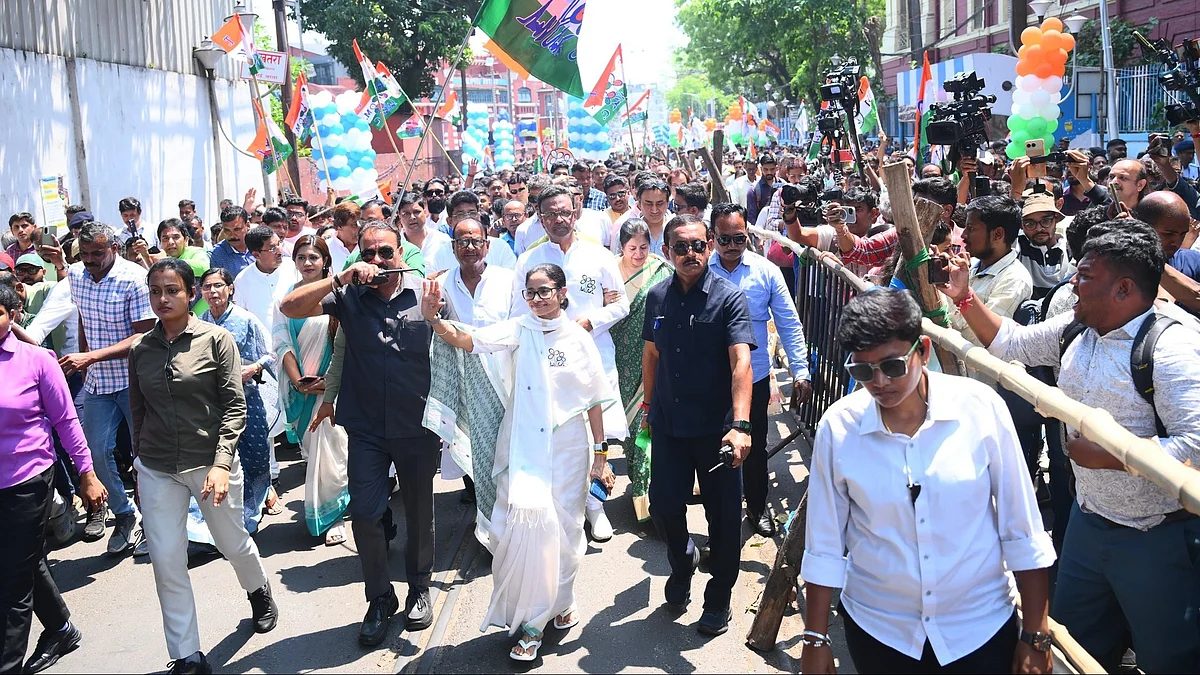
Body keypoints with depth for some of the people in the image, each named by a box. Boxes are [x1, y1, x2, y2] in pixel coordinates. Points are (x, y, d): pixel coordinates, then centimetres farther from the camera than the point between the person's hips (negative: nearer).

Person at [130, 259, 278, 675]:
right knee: (166, 562, 1)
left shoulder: (216, 340, -7)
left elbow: (235, 406, -10)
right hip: (156, 470, 3)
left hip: (210, 463, -3)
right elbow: (138, 413, 13)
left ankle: (259, 592, 48)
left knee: (233, 542, 14)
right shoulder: (140, 350, 3)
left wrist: (222, 463, -18)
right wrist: (139, 461, 14)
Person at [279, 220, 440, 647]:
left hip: (417, 427, 0)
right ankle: (380, 599, 20)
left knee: (420, 512, 13)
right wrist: (342, 278, -20)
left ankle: (419, 588, 34)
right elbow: (290, 308, -11)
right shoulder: (348, 296, -1)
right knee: (365, 515, 0)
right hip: (366, 431, 1)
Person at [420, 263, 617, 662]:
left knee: (565, 530, 10)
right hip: (522, 449, -1)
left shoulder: (579, 339, -1)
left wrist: (601, 455, 3)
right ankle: (530, 621, 8)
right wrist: (433, 319, -31)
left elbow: (595, 400, 3)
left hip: (567, 450, 1)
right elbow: (465, 340, -14)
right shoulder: (519, 330, -2)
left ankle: (560, 600, 36)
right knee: (522, 525, -9)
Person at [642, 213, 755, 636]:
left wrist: (740, 425, -35)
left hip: (715, 426, -3)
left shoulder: (729, 298, -12)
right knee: (663, 505, 6)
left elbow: (741, 362, -24)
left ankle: (719, 599, 26)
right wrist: (649, 405, 17)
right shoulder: (658, 297, 2)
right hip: (668, 423, 3)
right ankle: (682, 560, 39)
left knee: (723, 515, 6)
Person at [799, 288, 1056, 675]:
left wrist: (1035, 636, -4)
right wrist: (815, 640, 0)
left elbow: (1022, 532, -7)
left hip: (981, 629, -1)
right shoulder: (838, 428, -13)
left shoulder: (980, 407, -14)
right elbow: (824, 545, -4)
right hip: (877, 632, 1)